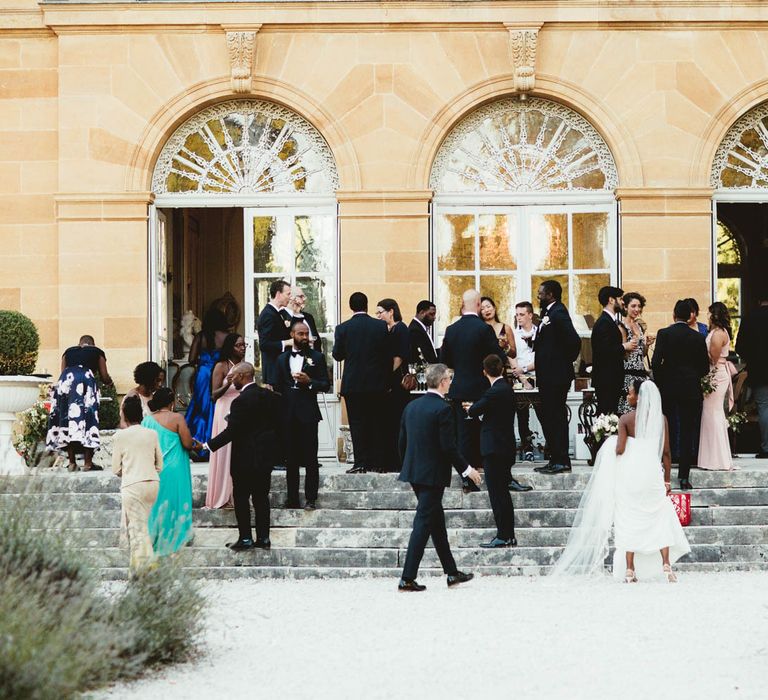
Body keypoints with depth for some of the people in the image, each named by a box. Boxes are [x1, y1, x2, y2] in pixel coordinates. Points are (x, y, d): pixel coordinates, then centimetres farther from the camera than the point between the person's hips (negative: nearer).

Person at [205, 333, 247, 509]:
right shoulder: (221, 366, -3)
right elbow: (214, 395, -7)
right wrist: (227, 384, -23)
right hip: (226, 414, -5)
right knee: (226, 453, -6)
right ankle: (223, 497, -3)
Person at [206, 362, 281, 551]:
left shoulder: (241, 401, -18)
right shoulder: (270, 396, 4)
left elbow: (231, 431, -19)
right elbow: (277, 424, 10)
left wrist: (209, 445, -12)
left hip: (245, 458, -7)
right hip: (266, 457, 7)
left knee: (242, 498, 3)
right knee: (261, 497, 11)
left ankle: (245, 538, 5)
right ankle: (263, 537, 12)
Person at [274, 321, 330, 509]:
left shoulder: (317, 357, 5)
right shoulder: (282, 359, 14)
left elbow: (326, 385, 2)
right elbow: (279, 386, 13)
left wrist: (309, 381, -15)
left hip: (308, 413, -3)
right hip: (288, 414, 3)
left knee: (310, 458, -4)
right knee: (291, 458, 5)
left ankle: (310, 499, -1)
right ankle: (292, 498, 9)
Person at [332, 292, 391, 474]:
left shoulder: (343, 329, -6)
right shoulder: (381, 326, -2)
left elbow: (337, 355, 1)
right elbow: (388, 355, 1)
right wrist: (386, 381, 9)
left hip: (353, 384, -2)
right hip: (377, 384, 2)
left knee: (357, 424, 1)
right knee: (376, 423, 8)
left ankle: (360, 464, -2)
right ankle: (377, 462, 9)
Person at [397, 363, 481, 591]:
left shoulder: (411, 406, 7)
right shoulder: (443, 409, -15)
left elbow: (402, 441, 12)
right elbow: (448, 447, -18)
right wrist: (466, 469, -7)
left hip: (414, 472, 8)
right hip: (433, 475, -8)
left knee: (437, 521, 17)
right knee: (423, 524, -4)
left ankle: (452, 573, 25)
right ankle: (407, 578, -6)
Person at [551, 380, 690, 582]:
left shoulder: (626, 419, -8)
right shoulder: (660, 419, -1)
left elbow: (619, 449, -13)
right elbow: (666, 452, 1)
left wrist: (612, 444, 10)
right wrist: (667, 479, 9)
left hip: (629, 473, -1)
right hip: (652, 473, 1)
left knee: (629, 521, 7)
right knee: (660, 520, 9)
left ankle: (629, 570, 7)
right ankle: (666, 566, -3)